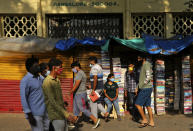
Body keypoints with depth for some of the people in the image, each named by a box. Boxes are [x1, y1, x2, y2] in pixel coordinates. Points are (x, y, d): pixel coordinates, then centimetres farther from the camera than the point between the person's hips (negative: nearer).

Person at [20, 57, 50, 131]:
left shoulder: (39, 78, 12)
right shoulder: (25, 80, -12)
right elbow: (23, 99, -15)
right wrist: (29, 115, -18)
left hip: (44, 111, 8)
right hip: (35, 114, -8)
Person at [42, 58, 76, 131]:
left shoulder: (57, 80, 11)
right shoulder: (48, 82, -18)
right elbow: (52, 101, -22)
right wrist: (66, 114, -26)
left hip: (62, 113, 8)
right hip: (56, 116, -8)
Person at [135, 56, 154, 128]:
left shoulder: (146, 64, -14)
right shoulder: (143, 66, 16)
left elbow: (148, 77, -23)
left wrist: (140, 86, -16)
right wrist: (137, 87, 14)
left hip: (146, 89, -9)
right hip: (146, 89, 9)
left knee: (138, 104, -6)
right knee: (148, 105, 11)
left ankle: (144, 120, 2)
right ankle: (151, 122, 15)